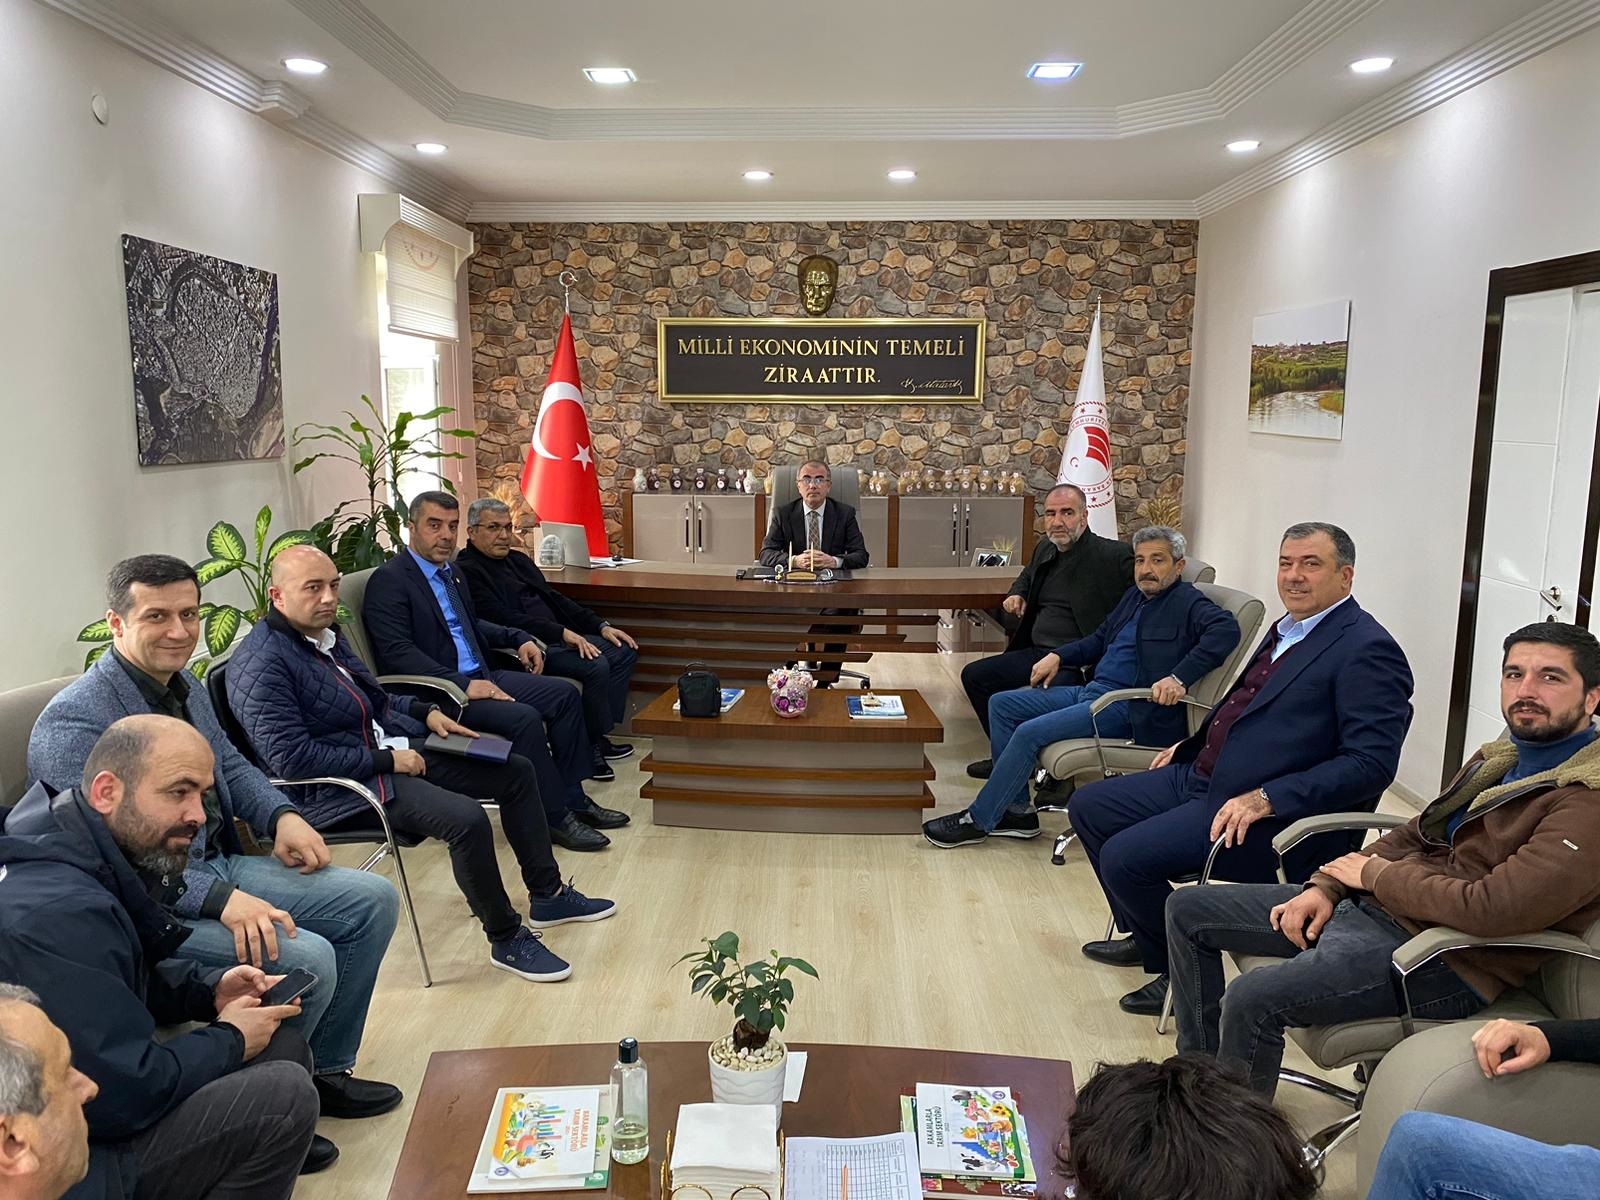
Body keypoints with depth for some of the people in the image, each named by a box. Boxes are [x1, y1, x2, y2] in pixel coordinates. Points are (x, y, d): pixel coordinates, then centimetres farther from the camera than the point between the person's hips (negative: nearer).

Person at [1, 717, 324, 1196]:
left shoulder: (98, 860, 0)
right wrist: (230, 1040, -12)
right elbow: (124, 1095, -28)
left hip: (92, 1086, 10)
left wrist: (211, 989, 1)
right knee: (284, 1092, -19)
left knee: (285, 1048, 5)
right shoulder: (60, 912, -30)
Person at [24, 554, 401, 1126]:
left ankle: (322, 1069, 16)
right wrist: (221, 900, -35)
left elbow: (231, 766, 22)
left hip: (218, 868, 9)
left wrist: (282, 815, 1)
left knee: (372, 900, 2)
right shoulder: (76, 720, -20)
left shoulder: (186, 688, 9)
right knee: (305, 959, -27)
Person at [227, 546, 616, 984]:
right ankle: (507, 940, -9)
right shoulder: (261, 663, -18)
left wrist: (425, 712, 7)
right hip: (335, 787, -10)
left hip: (391, 750, 10)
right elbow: (291, 757, -24)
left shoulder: (324, 634, 9)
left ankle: (547, 896, 18)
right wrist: (386, 761, -21)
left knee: (516, 771, 6)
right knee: (467, 819, -30)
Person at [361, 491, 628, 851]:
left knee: (564, 695, 0)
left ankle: (573, 799, 5)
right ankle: (556, 818, -12)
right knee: (524, 718, -27)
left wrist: (519, 639, 14)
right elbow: (398, 653, -22)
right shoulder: (389, 580, -12)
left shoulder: (451, 572, 15)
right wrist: (463, 686, -29)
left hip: (478, 676, 9)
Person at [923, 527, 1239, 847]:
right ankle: (1016, 811, 3)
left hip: (1125, 706, -10)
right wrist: (1057, 655, 11)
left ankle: (977, 821, -9)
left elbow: (1226, 629, -25)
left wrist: (1179, 677, -35)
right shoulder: (1135, 596, 18)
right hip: (1090, 690, 10)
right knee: (1001, 704, 3)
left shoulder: (1187, 602, -7)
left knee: (1030, 732, -23)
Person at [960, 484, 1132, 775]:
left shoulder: (1113, 556, -11)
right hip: (1036, 652, 9)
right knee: (973, 675, 7)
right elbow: (1027, 575, 35)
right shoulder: (1045, 548, 13)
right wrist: (1017, 594, 12)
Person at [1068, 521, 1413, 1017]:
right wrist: (1190, 746, 19)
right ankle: (1147, 935, 28)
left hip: (1270, 814, -10)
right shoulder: (1288, 629, 13)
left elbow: (1371, 762, -23)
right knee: (1088, 806, 12)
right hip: (1199, 777, 10)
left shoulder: (1366, 650, -15)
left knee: (1124, 858, -21)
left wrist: (1266, 799, -27)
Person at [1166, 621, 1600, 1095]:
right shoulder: (1500, 759, 12)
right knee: (1187, 909, 9)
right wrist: (1326, 887, 1)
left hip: (1447, 956, -9)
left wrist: (1375, 874, -10)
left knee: (1252, 1000, -30)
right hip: (1371, 905, 9)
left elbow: (1491, 909, -26)